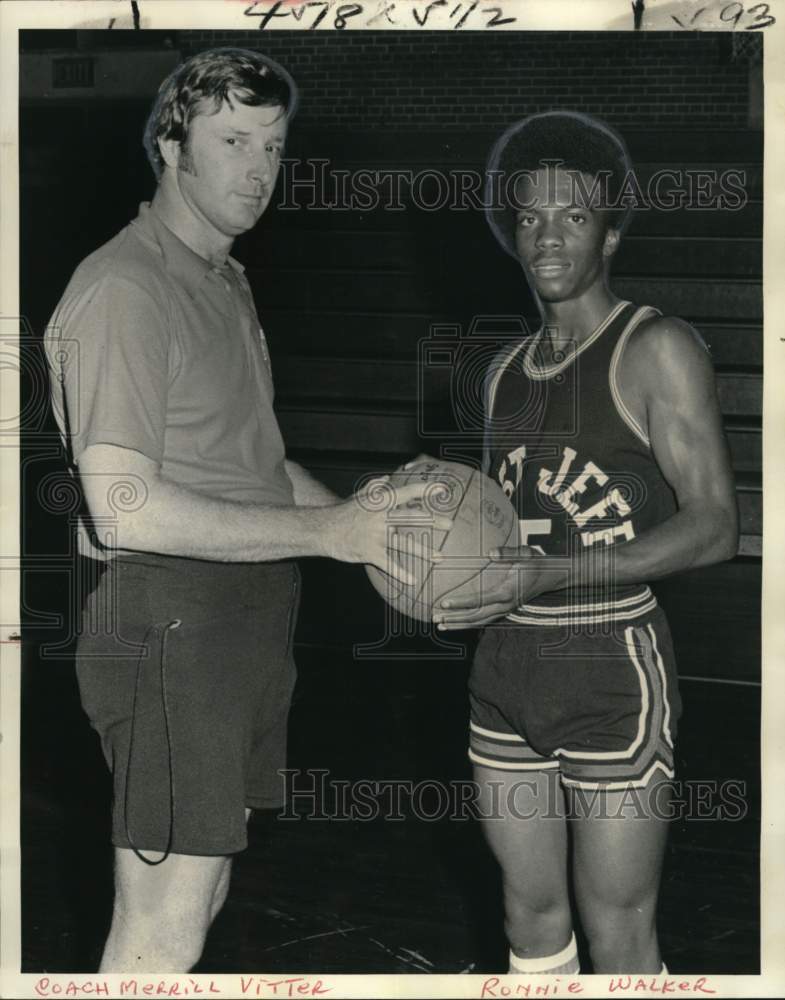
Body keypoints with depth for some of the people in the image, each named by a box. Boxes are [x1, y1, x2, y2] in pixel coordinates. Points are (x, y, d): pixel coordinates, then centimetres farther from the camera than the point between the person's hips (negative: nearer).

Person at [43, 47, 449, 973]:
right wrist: (326, 532, -21)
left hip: (248, 613, 10)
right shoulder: (122, 288, -15)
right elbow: (125, 507, -22)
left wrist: (357, 516, 8)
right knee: (163, 934, -5)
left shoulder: (228, 282, 18)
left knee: (202, 891, 18)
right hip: (169, 618, -10)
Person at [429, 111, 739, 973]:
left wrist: (548, 575, -24)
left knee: (618, 934, 1)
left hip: (612, 674, -6)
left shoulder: (656, 349, -8)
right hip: (505, 671, 6)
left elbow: (713, 527, -15)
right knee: (530, 910, 15)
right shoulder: (506, 370, 13)